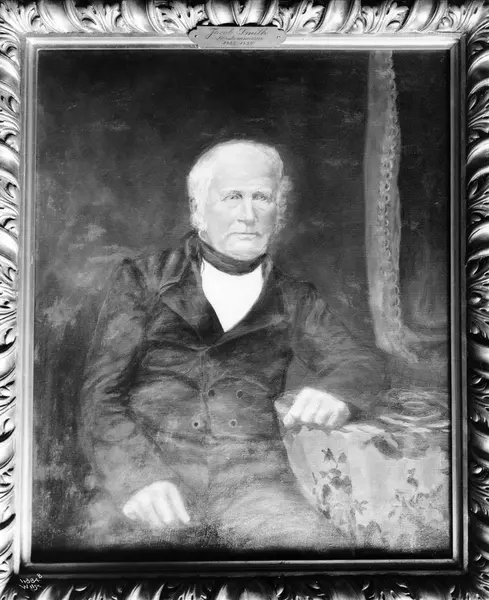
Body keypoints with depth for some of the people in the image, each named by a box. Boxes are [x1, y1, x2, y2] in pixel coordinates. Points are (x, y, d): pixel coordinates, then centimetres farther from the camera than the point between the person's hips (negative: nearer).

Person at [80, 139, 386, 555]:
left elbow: (358, 362, 6)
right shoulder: (142, 281, 9)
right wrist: (137, 475, -18)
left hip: (257, 485, 1)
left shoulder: (294, 300, 16)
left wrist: (335, 391, -19)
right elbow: (102, 395, 2)